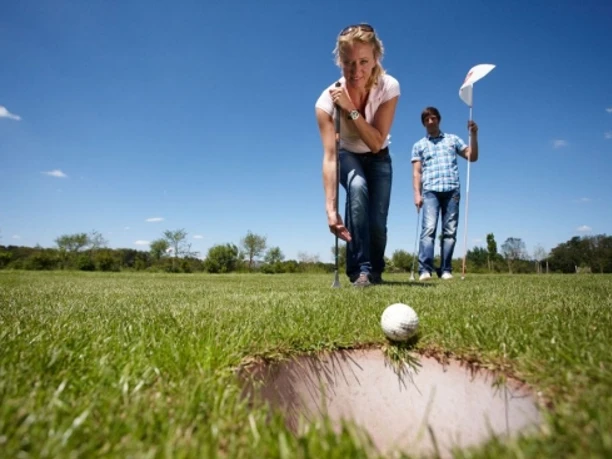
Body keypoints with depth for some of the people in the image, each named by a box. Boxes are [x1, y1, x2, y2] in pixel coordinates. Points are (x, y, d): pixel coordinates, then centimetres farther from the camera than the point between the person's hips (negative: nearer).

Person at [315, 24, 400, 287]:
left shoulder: (389, 87, -26)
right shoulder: (328, 98, -29)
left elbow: (376, 142, -31)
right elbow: (329, 156, -36)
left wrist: (351, 109, -42)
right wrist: (330, 208, -44)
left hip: (378, 158, 1)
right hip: (347, 156, -1)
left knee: (378, 222, -10)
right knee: (357, 186, -35)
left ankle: (375, 271, 22)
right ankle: (361, 270, -26)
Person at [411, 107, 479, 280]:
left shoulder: (453, 139, 21)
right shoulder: (419, 145, 18)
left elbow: (472, 157, 14)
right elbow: (416, 172, 10)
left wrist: (474, 135, 2)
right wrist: (417, 193, -3)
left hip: (452, 190, 2)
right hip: (430, 191, -1)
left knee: (450, 231, -3)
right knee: (429, 228, -17)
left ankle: (445, 270, -1)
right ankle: (425, 269, -22)